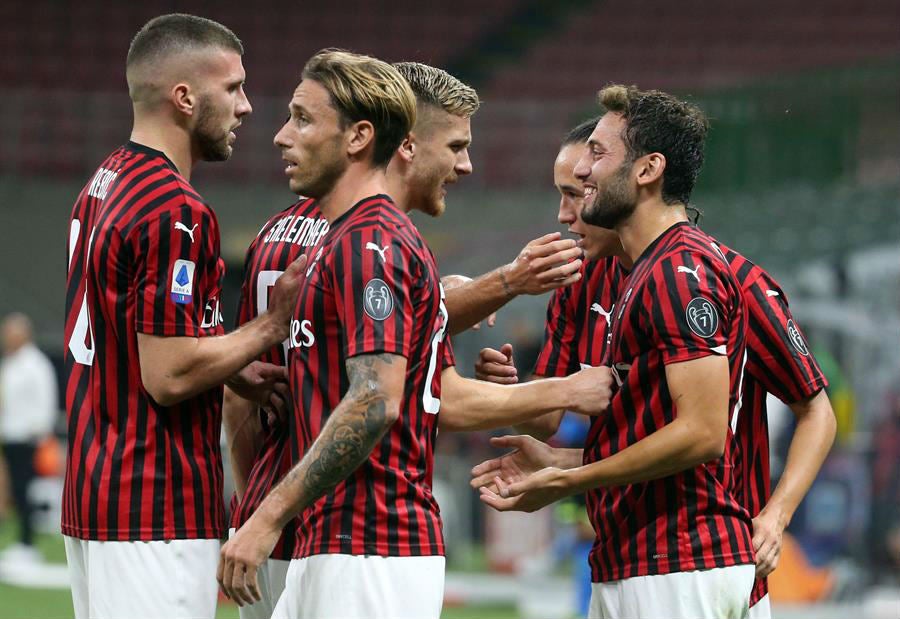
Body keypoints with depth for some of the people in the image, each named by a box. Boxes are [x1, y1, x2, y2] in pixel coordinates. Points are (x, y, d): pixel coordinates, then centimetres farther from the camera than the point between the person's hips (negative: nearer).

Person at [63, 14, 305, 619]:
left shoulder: (103, 185, 14)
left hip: (91, 495, 10)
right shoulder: (176, 212, -17)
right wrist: (272, 324, -10)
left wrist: (234, 372, 12)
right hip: (156, 514, -10)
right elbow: (168, 376, -21)